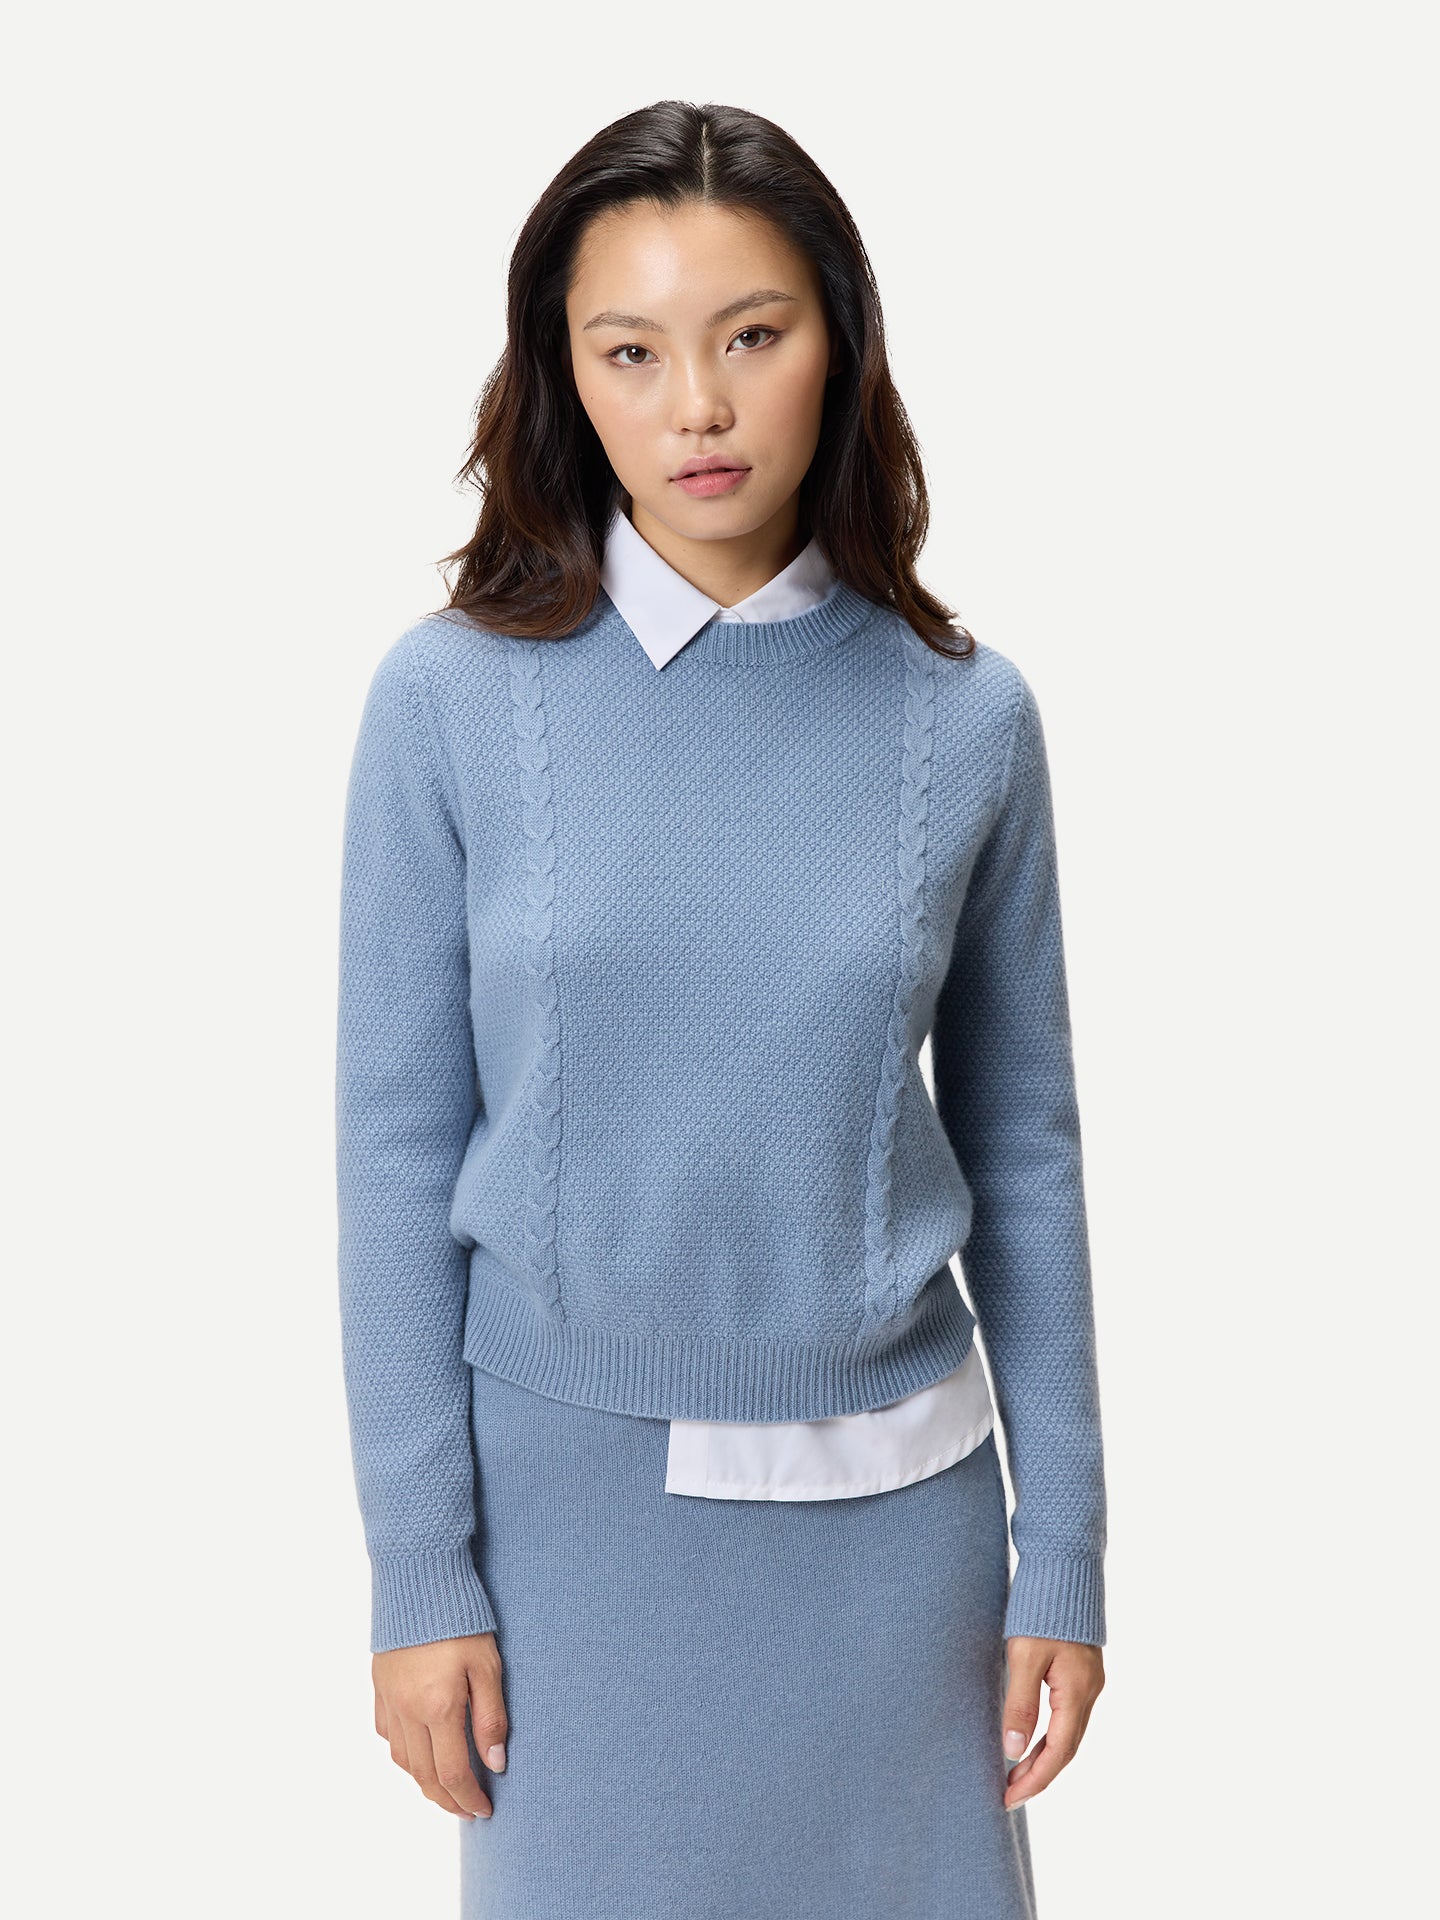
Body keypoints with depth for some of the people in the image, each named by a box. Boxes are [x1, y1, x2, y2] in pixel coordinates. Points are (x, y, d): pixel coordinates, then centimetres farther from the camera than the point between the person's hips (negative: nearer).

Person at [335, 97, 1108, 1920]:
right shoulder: (453, 697, -9)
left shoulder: (964, 713, -4)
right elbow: (398, 1148, -5)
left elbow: (1021, 1146, 2)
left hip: (889, 1496, 1)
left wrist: (1067, 1553, 3)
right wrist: (419, 1571, -5)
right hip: (570, 1488, -1)